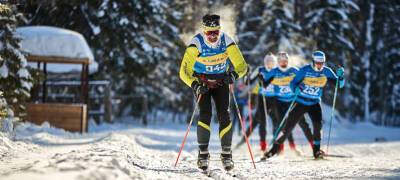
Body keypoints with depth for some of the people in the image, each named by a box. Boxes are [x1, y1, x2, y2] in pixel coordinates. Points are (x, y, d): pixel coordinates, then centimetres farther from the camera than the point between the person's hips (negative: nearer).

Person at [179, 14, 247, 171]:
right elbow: (184, 71, -24)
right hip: (202, 82, -1)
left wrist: (234, 74, -37)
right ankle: (203, 152, -10)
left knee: (224, 115, -12)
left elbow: (242, 66, -15)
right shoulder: (196, 44, -24)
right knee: (205, 114, -18)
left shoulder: (227, 42, -20)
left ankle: (226, 154, -3)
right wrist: (195, 86, -39)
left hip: (221, 82, 1)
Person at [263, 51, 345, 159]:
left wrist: (340, 76, -26)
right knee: (288, 127, -4)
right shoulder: (305, 70, -13)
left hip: (314, 103, 2)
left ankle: (316, 151, -5)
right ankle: (274, 149, 7)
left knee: (318, 125, -21)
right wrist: (296, 89, -32)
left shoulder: (327, 72, -6)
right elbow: (293, 82, -9)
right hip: (300, 102, -2)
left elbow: (339, 85, -5)